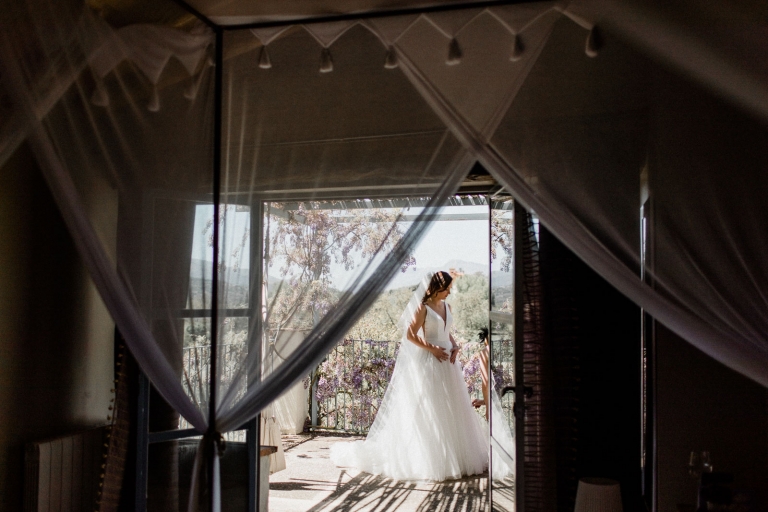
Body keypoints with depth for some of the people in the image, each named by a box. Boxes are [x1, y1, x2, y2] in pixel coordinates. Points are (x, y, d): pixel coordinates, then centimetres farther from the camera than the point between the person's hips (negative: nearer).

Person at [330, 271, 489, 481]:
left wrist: (455, 346, 1)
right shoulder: (423, 308, -10)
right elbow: (410, 334, -14)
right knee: (430, 411, -3)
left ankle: (456, 456, 20)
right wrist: (432, 349, -16)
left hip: (447, 362, 8)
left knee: (452, 409, 11)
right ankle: (433, 460, 5)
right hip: (430, 363, -8)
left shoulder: (446, 307, 11)